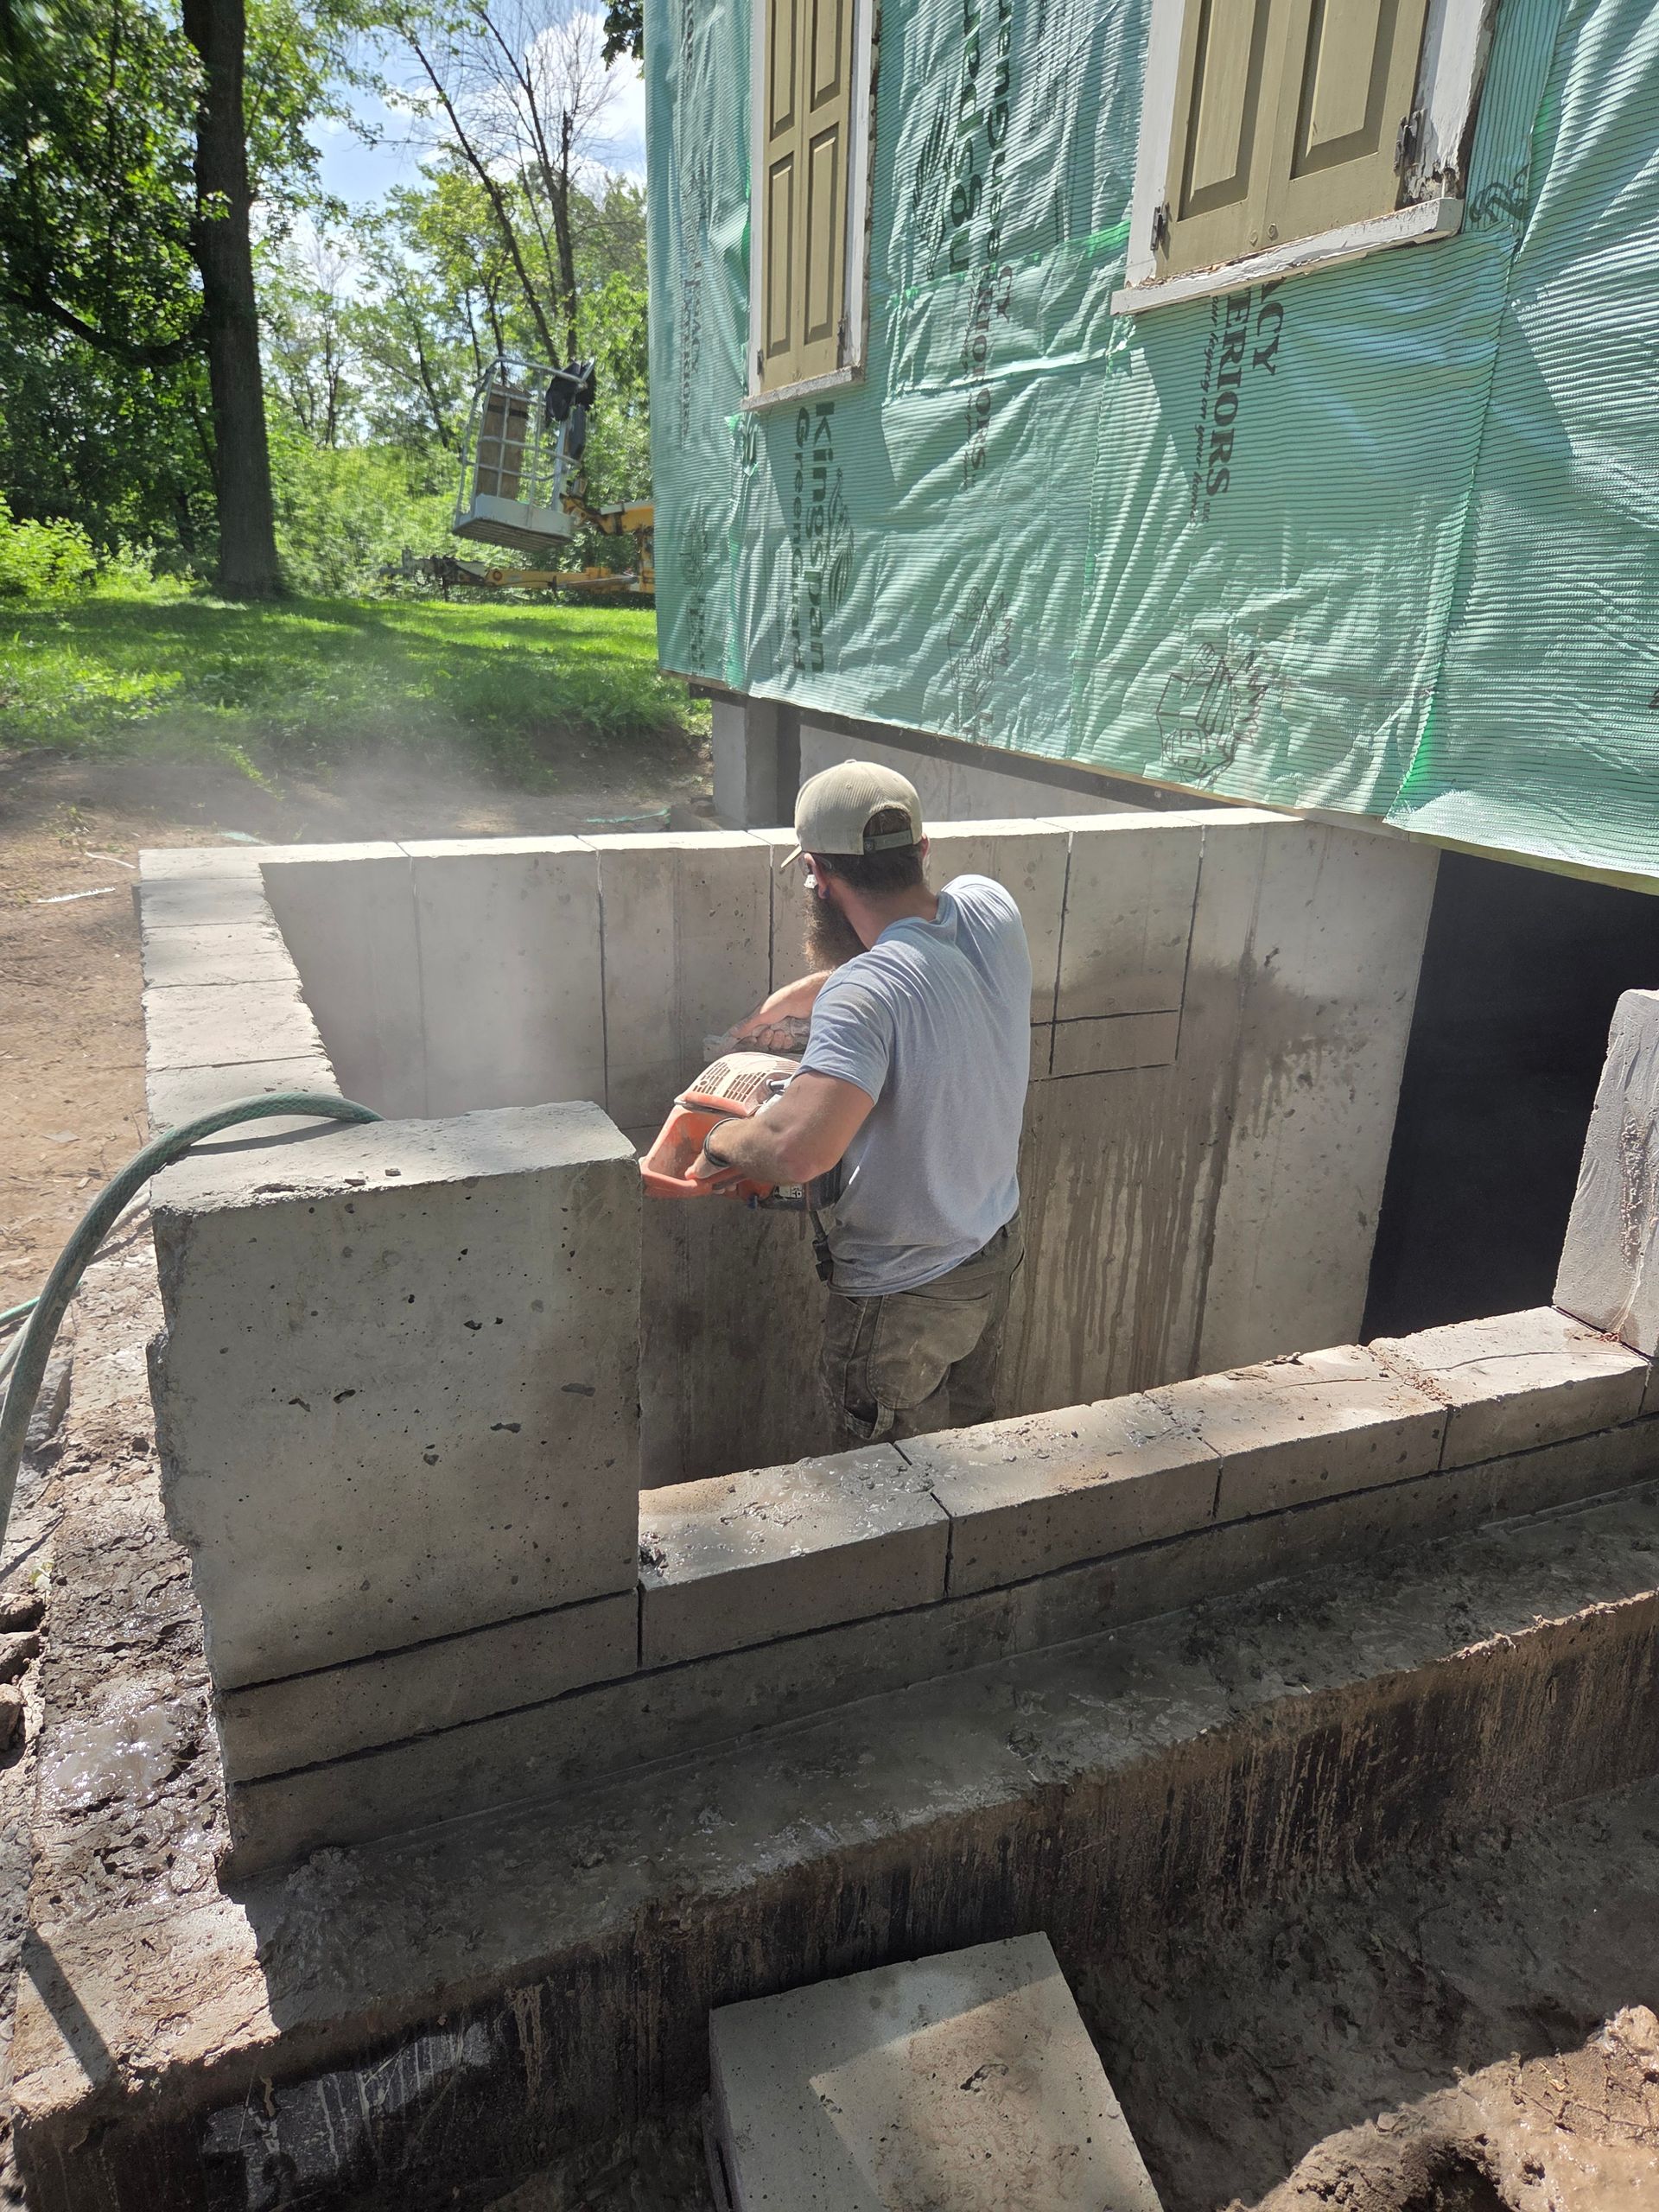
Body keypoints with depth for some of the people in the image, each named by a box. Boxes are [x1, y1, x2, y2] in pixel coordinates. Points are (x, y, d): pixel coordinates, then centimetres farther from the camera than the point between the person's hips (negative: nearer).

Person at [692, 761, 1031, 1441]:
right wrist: (791, 999, 16)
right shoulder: (990, 908, -12)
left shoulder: (865, 995, -34)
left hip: (903, 1300, -7)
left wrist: (722, 1141, -24)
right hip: (995, 1252, 7)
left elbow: (798, 1149, -46)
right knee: (969, 1440, 29)